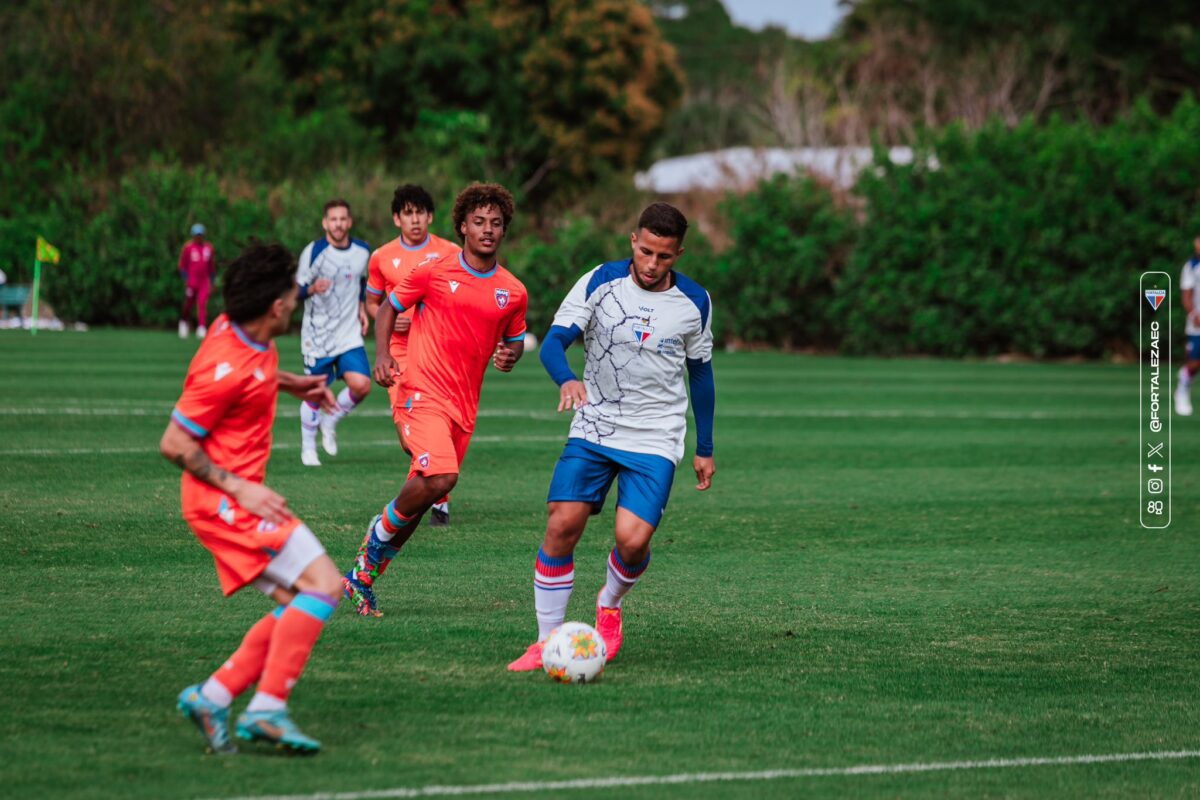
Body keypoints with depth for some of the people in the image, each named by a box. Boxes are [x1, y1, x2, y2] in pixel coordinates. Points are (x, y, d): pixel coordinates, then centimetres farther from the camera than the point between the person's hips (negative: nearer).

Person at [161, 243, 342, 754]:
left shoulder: (241, 332, 5)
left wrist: (293, 384, 22)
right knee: (324, 584, -17)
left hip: (236, 497, 10)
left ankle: (212, 697, 5)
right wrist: (238, 487, -20)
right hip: (224, 501, -10)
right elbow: (174, 444, -19)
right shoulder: (228, 368, -23)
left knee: (297, 608, 7)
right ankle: (268, 709, -20)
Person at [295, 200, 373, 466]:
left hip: (349, 334, 3)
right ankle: (308, 448, 23)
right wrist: (312, 289, -27)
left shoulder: (362, 251, 3)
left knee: (361, 385, -14)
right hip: (316, 336, -3)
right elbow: (297, 289, -6)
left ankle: (330, 422, 13)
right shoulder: (313, 251, -10)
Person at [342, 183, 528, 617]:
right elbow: (389, 307, 9)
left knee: (422, 496, 7)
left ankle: (362, 577, 22)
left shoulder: (513, 292, 8)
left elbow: (515, 340, 23)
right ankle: (378, 538, -1)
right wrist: (381, 354, -7)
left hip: (465, 406, 5)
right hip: (424, 392, -5)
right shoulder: (433, 272, -3)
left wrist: (510, 355, -1)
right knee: (440, 478, -26)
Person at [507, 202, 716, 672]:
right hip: (593, 431, 0)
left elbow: (700, 373, 12)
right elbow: (554, 342, -10)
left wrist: (705, 450, 16)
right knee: (562, 525, -13)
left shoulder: (695, 302, -1)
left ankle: (610, 605, 18)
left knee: (632, 540, -16)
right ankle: (548, 641, 0)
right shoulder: (600, 282, -6)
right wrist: (566, 381, -33)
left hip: (655, 442, 0)